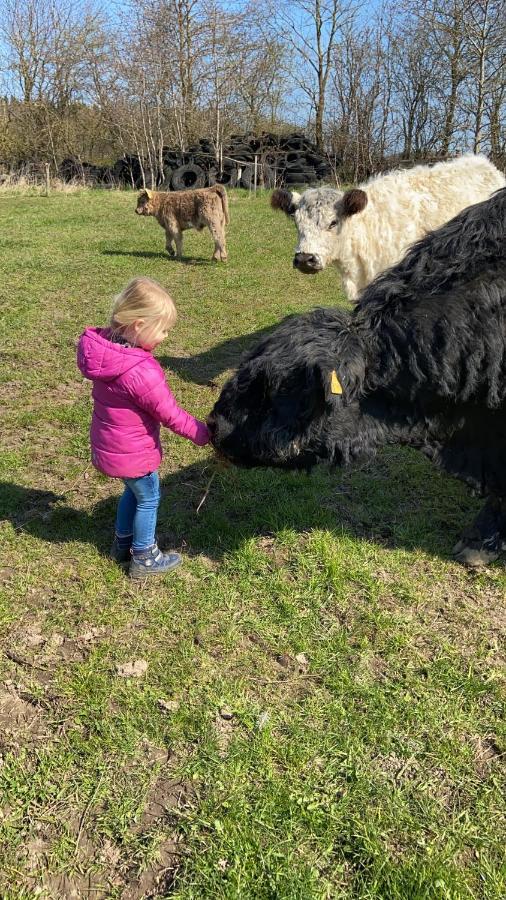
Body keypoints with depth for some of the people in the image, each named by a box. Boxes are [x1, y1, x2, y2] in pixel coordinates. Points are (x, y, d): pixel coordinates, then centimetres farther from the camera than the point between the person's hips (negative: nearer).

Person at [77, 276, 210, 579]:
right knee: (149, 499, 14)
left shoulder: (106, 348, -8)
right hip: (132, 452, -8)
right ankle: (145, 559, 31)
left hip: (109, 444, 8)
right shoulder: (141, 372, -33)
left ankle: (123, 543, 46)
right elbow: (171, 415, -24)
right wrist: (204, 434, -11)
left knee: (133, 491, 28)